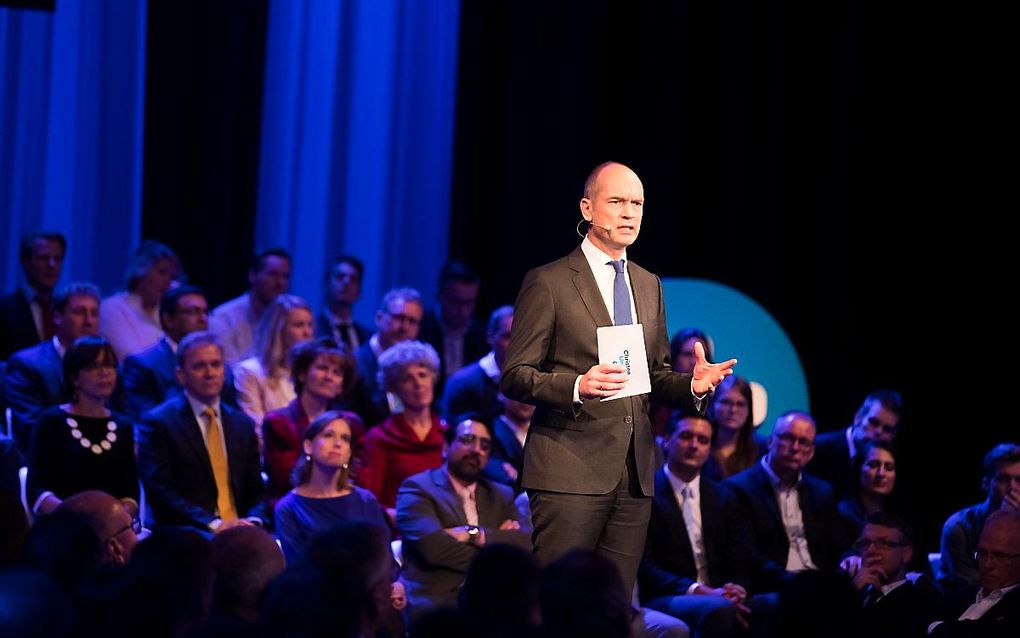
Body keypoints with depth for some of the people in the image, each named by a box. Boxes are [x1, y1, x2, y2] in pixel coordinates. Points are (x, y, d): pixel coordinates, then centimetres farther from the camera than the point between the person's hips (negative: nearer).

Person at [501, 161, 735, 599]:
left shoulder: (649, 285, 18)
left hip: (635, 474, 6)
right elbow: (515, 377, -5)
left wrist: (693, 384, 1)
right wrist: (577, 386, -23)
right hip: (570, 469, -6)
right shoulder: (549, 283, -3)